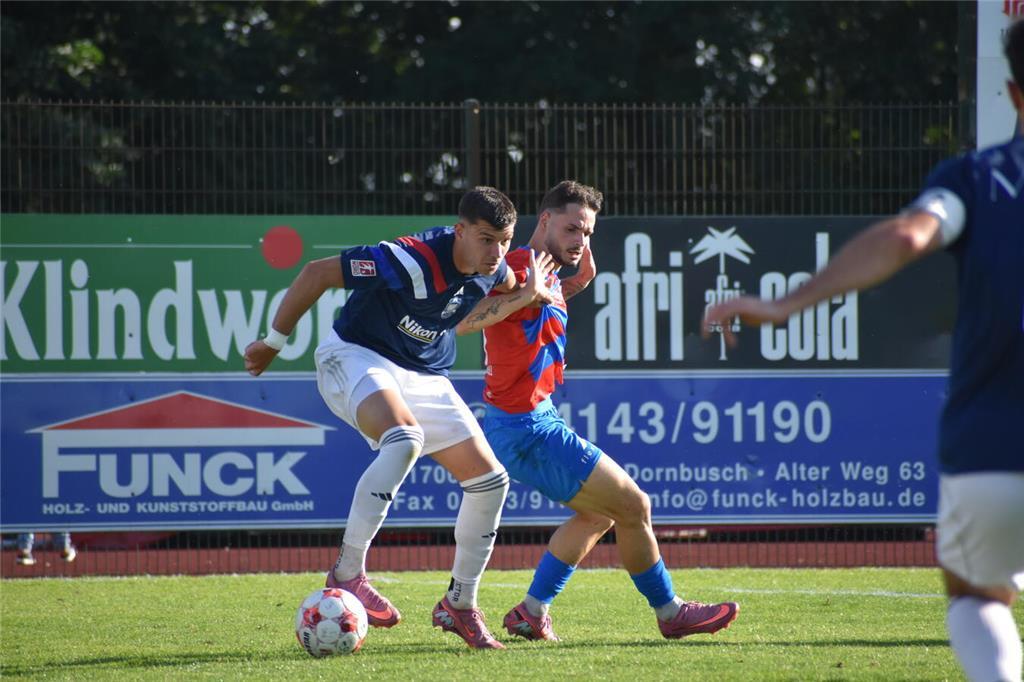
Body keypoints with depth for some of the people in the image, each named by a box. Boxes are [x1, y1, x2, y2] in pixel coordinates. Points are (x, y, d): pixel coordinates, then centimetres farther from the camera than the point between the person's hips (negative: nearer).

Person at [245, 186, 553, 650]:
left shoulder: (490, 267, -7)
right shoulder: (411, 262, -30)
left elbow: (505, 287, 21)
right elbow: (317, 273, -22)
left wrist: (526, 294, -4)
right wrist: (273, 343, -12)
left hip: (424, 376, 8)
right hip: (357, 358, -8)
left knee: (489, 481, 1)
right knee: (404, 438, -38)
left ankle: (460, 605, 17)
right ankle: (347, 573, -31)